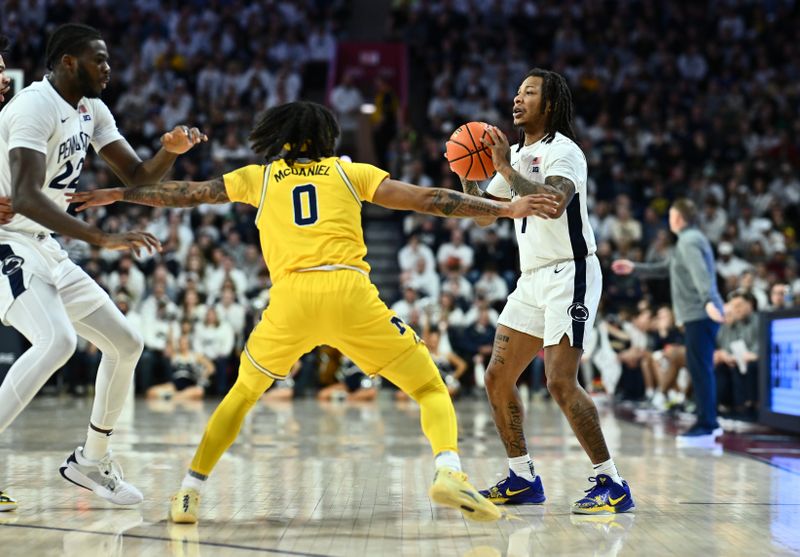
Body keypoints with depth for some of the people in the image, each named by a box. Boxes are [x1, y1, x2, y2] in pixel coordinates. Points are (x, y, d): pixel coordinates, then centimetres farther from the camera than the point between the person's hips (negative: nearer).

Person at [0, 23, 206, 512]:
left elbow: (137, 176, 13)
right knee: (58, 341, -32)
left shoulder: (91, 109, 8)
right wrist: (102, 238, -41)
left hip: (44, 249, 9)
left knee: (126, 344, 11)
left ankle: (91, 461, 25)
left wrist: (171, 150, -9)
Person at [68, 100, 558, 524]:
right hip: (349, 290, -1)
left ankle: (190, 492, 17)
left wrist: (118, 194, 42)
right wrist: (505, 209, 15)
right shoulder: (348, 171, 21)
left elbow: (185, 194, 30)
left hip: (290, 296, 1)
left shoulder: (259, 177, 23)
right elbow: (427, 200, 14)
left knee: (243, 393, 25)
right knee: (431, 387, 9)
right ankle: (449, 471, -18)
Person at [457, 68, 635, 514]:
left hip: (569, 274, -9)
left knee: (561, 382, -19)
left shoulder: (563, 150, -10)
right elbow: (485, 214, 21)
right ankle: (523, 480, 18)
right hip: (533, 278, 9)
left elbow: (553, 203, -29)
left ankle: (613, 485, -12)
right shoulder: (517, 155, 16)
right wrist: (466, 175, 4)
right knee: (498, 378, 7)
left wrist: (506, 167, -25)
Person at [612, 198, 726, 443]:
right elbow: (667, 268, 34)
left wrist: (709, 301, -41)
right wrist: (635, 268, 36)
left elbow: (700, 273, -27)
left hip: (699, 315, -10)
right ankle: (709, 421, 22)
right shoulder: (690, 239, 22)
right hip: (700, 314, 10)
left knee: (700, 368, -10)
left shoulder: (689, 241, -10)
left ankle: (705, 427, -11)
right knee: (701, 368, 15)